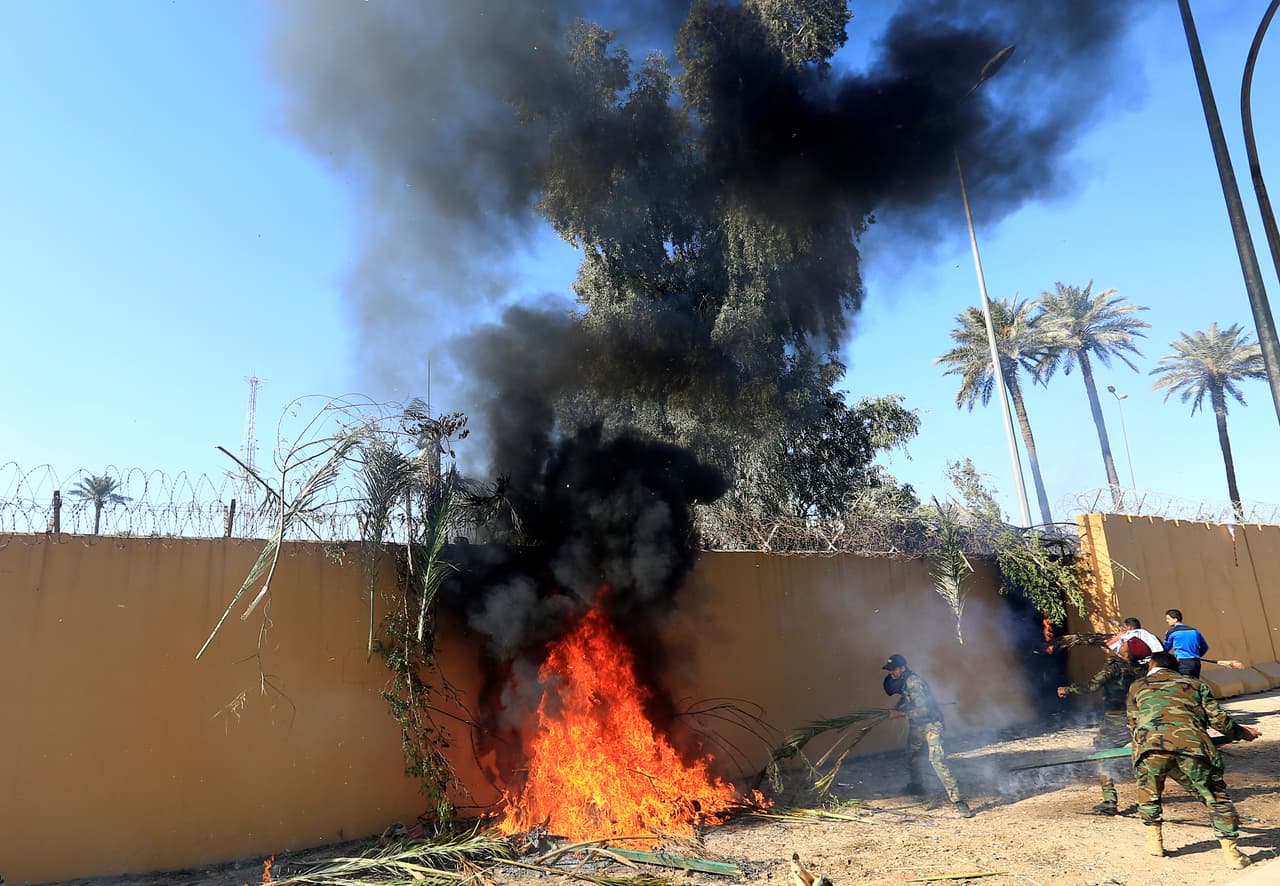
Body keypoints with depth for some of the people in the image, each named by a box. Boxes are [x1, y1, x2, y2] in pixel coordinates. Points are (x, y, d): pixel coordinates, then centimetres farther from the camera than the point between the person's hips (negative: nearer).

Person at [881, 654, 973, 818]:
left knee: (937, 760, -20)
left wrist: (900, 714, -21)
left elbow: (923, 710, -28)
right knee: (912, 758, 21)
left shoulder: (913, 682, -25)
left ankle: (957, 800, -18)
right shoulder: (901, 682, 3)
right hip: (915, 726, 9)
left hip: (930, 724, -9)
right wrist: (896, 708, 5)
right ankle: (917, 787, 44)